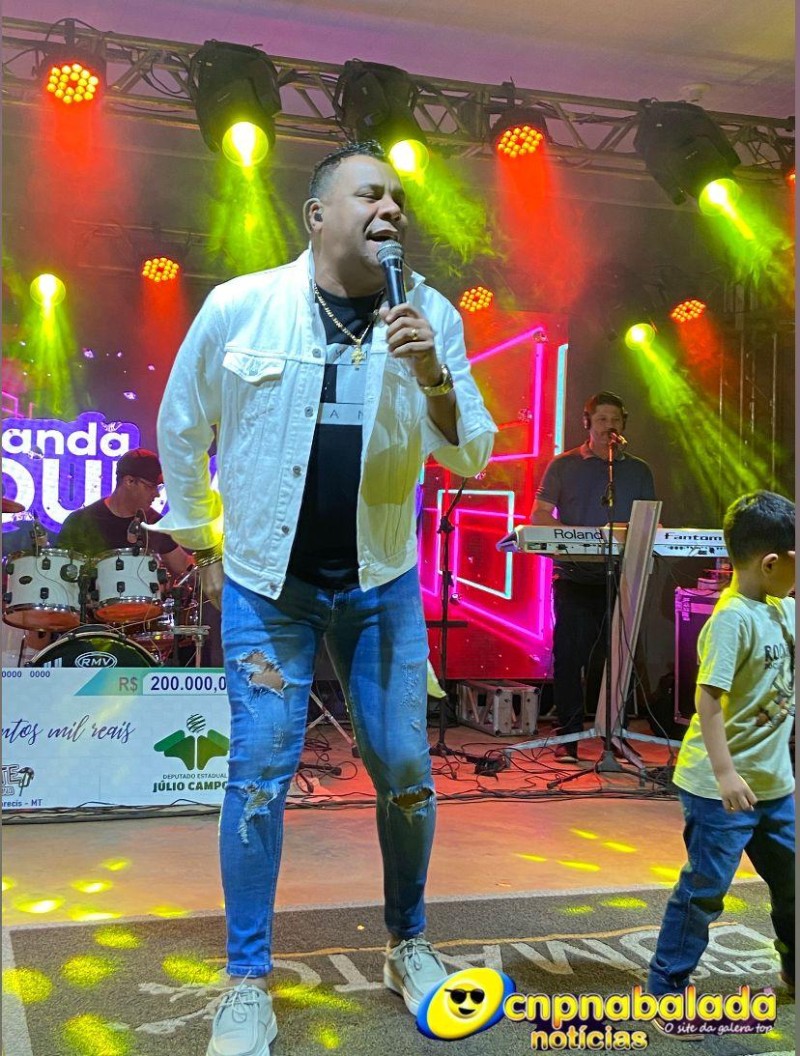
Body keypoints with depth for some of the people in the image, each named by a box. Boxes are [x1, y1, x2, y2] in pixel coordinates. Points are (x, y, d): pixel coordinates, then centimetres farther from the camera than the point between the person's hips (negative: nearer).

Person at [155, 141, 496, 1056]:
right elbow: (180, 430, 5)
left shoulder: (430, 316, -3)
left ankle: (408, 944, 30)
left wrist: (432, 377, -22)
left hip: (382, 584, 2)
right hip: (267, 586, -2)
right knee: (260, 775, -2)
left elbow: (472, 459, -5)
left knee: (405, 770, 6)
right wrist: (200, 543, 10)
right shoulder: (238, 308, -8)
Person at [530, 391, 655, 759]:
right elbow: (539, 515, 3)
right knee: (570, 655, -3)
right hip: (574, 576, -1)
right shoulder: (564, 466, 9)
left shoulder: (638, 471, 15)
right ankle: (568, 737, 4)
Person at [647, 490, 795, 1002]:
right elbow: (708, 699, -26)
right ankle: (666, 984, 16)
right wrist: (724, 773, -30)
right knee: (704, 891, 1)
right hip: (723, 788, -9)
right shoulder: (733, 618, -22)